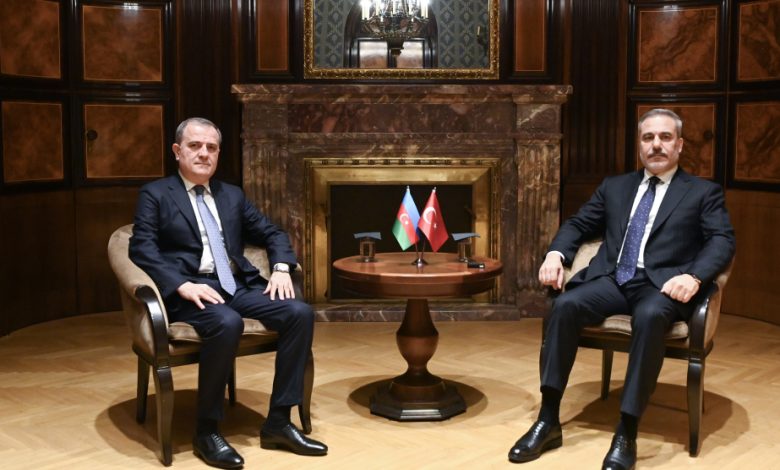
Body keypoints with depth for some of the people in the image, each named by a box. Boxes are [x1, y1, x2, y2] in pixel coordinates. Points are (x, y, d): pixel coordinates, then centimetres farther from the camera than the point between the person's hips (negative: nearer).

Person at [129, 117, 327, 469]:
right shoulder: (155, 195, 5)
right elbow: (142, 249, -7)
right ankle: (207, 431, -18)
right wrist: (184, 285, -22)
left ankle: (278, 422, -10)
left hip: (238, 287, 6)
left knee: (300, 313, -18)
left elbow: (272, 233, 22)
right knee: (227, 324, -37)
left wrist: (281, 268, 0)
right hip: (191, 292, -5)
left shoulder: (232, 195, 21)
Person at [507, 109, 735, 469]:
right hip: (613, 280, 3)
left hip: (660, 285, -3)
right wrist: (556, 253, -2)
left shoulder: (704, 192, 12)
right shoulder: (614, 187, 23)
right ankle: (548, 421, -22)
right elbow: (578, 225, 21)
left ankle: (626, 434, -33)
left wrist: (693, 276, -21)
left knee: (650, 316, -38)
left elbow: (722, 240, -1)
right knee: (565, 305, -27)